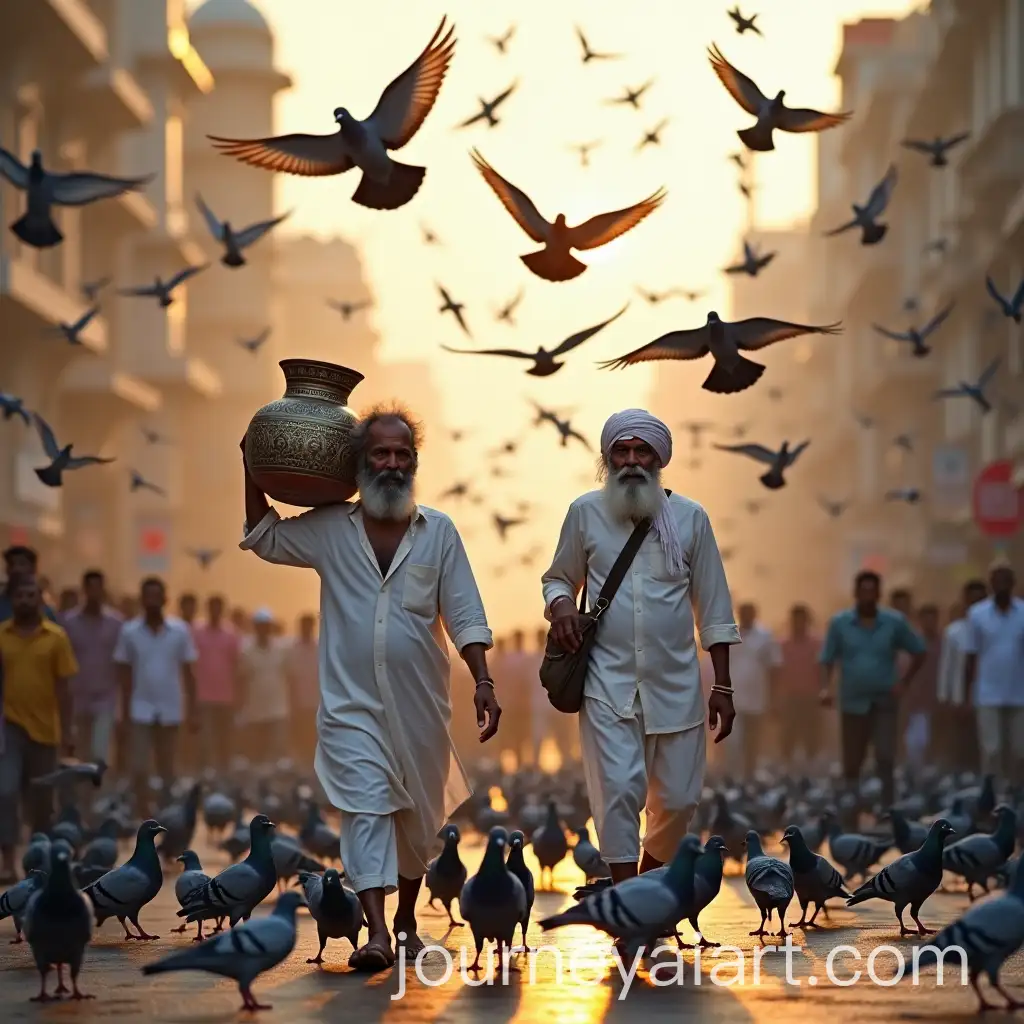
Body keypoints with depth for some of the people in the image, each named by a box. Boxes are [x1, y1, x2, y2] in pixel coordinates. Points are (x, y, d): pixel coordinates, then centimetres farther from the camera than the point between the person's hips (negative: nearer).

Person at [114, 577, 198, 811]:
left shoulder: (180, 631, -2)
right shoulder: (129, 631, -2)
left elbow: (187, 673, 2)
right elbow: (125, 674, 3)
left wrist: (192, 711, 0)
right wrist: (124, 711, 0)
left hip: (170, 709, 1)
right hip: (140, 709, -1)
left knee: (167, 771, 11)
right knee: (140, 769, -5)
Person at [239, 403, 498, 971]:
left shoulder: (439, 532, 2)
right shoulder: (330, 528, 2)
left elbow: (465, 617, 1)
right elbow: (263, 539, 17)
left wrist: (483, 683, -8)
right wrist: (253, 472, 7)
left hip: (419, 706, 1)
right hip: (352, 704, -1)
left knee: (418, 817, 12)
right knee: (366, 808, -13)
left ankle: (406, 921, 31)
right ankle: (376, 934, -20)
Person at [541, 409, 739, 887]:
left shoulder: (690, 518, 3)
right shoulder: (585, 512, 2)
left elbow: (713, 611, 6)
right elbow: (557, 578, 15)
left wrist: (723, 688, 3)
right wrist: (560, 603, -10)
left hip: (675, 684, 1)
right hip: (608, 683, -1)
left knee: (678, 799, 6)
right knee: (619, 792, -10)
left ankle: (649, 876, 32)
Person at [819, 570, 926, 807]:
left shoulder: (895, 622, 0)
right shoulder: (839, 623, 0)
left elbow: (919, 652, 10)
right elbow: (827, 659, 2)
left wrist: (903, 682, 0)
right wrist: (826, 687, -15)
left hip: (885, 702, -1)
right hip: (853, 702, 1)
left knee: (886, 759, -13)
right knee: (851, 764, 8)